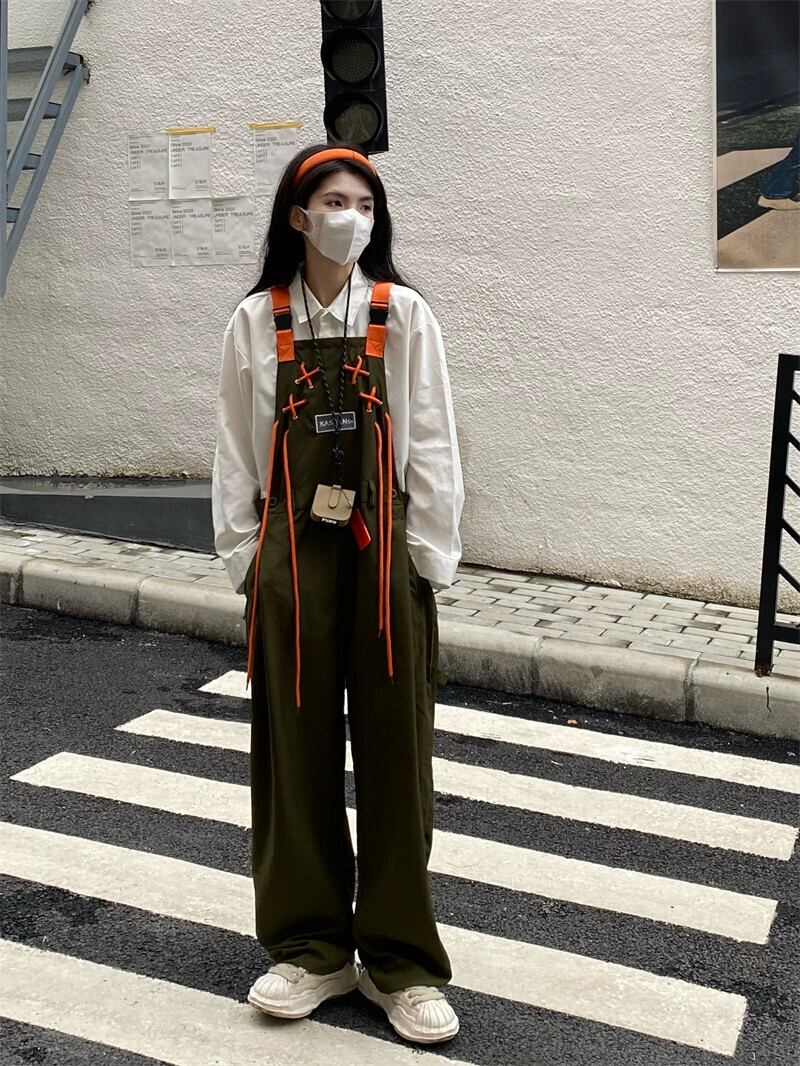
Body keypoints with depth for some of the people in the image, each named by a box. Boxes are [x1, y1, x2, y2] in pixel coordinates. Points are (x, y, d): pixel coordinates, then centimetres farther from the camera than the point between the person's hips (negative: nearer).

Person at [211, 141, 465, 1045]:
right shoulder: (256, 322, 3)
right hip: (291, 555, 1)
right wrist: (246, 561, 1)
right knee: (297, 748, 7)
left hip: (384, 551, -1)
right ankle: (313, 947, 22)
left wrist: (428, 558, -4)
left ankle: (400, 960, 16)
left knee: (394, 753, 3)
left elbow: (432, 444, 0)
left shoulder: (405, 317, 1)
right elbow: (235, 452, 5)